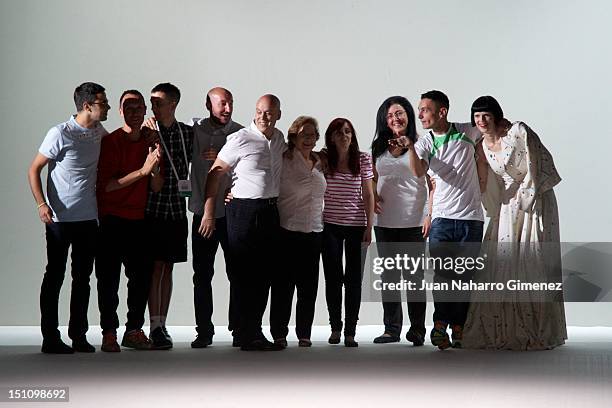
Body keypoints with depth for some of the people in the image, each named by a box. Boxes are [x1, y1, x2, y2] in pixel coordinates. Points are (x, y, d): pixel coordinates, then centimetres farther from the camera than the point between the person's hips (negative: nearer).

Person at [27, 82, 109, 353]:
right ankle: (50, 338, 7)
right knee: (55, 277, 1)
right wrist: (42, 204, -18)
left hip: (89, 218, 6)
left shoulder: (101, 133, 5)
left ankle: (78, 336, 19)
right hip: (60, 218, -6)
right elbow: (34, 169, -8)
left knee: (82, 278, 10)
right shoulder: (60, 133, -12)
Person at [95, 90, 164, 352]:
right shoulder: (110, 142, -7)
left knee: (142, 275, 6)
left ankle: (134, 331, 16)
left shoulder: (150, 141, 8)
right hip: (111, 220, -5)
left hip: (138, 220, 5)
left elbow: (156, 188, 6)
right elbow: (106, 184, -16)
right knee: (109, 278, -2)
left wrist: (155, 169, -15)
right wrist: (142, 170, -21)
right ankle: (109, 333, 2)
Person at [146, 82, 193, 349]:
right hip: (152, 209, -3)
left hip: (177, 209, 4)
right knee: (155, 267, -6)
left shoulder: (188, 133, 6)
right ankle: (155, 327, -4)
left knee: (168, 267, 8)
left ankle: (162, 324, 14)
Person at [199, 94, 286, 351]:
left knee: (265, 273, 9)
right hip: (244, 211, -7)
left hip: (270, 210, 7)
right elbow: (215, 173, -8)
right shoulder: (240, 140, -10)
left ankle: (252, 332, 19)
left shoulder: (278, 138, 12)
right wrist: (209, 213, -12)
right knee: (246, 274, -4)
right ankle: (249, 336, 0)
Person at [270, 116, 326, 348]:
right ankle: (279, 334, 8)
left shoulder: (319, 163, 13)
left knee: (309, 285, 6)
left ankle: (304, 334, 14)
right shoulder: (283, 161, -5)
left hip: (313, 232, 5)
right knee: (283, 285, 0)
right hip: (288, 231, -5)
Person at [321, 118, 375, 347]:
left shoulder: (363, 159, 1)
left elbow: (368, 195, 3)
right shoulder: (323, 160, 2)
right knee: (333, 278, 3)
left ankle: (350, 332, 5)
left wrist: (369, 227, -2)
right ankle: (335, 328, 15)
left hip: (356, 225, 0)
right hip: (330, 226, 0)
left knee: (354, 279, 0)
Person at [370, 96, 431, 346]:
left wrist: (429, 214, -12)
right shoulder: (379, 147, 11)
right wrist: (372, 198, 2)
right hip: (384, 221, 5)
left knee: (414, 275, 0)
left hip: (413, 221, -4)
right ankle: (391, 329, 15)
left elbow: (433, 184, -4)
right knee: (389, 275, 9)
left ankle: (417, 330, 6)